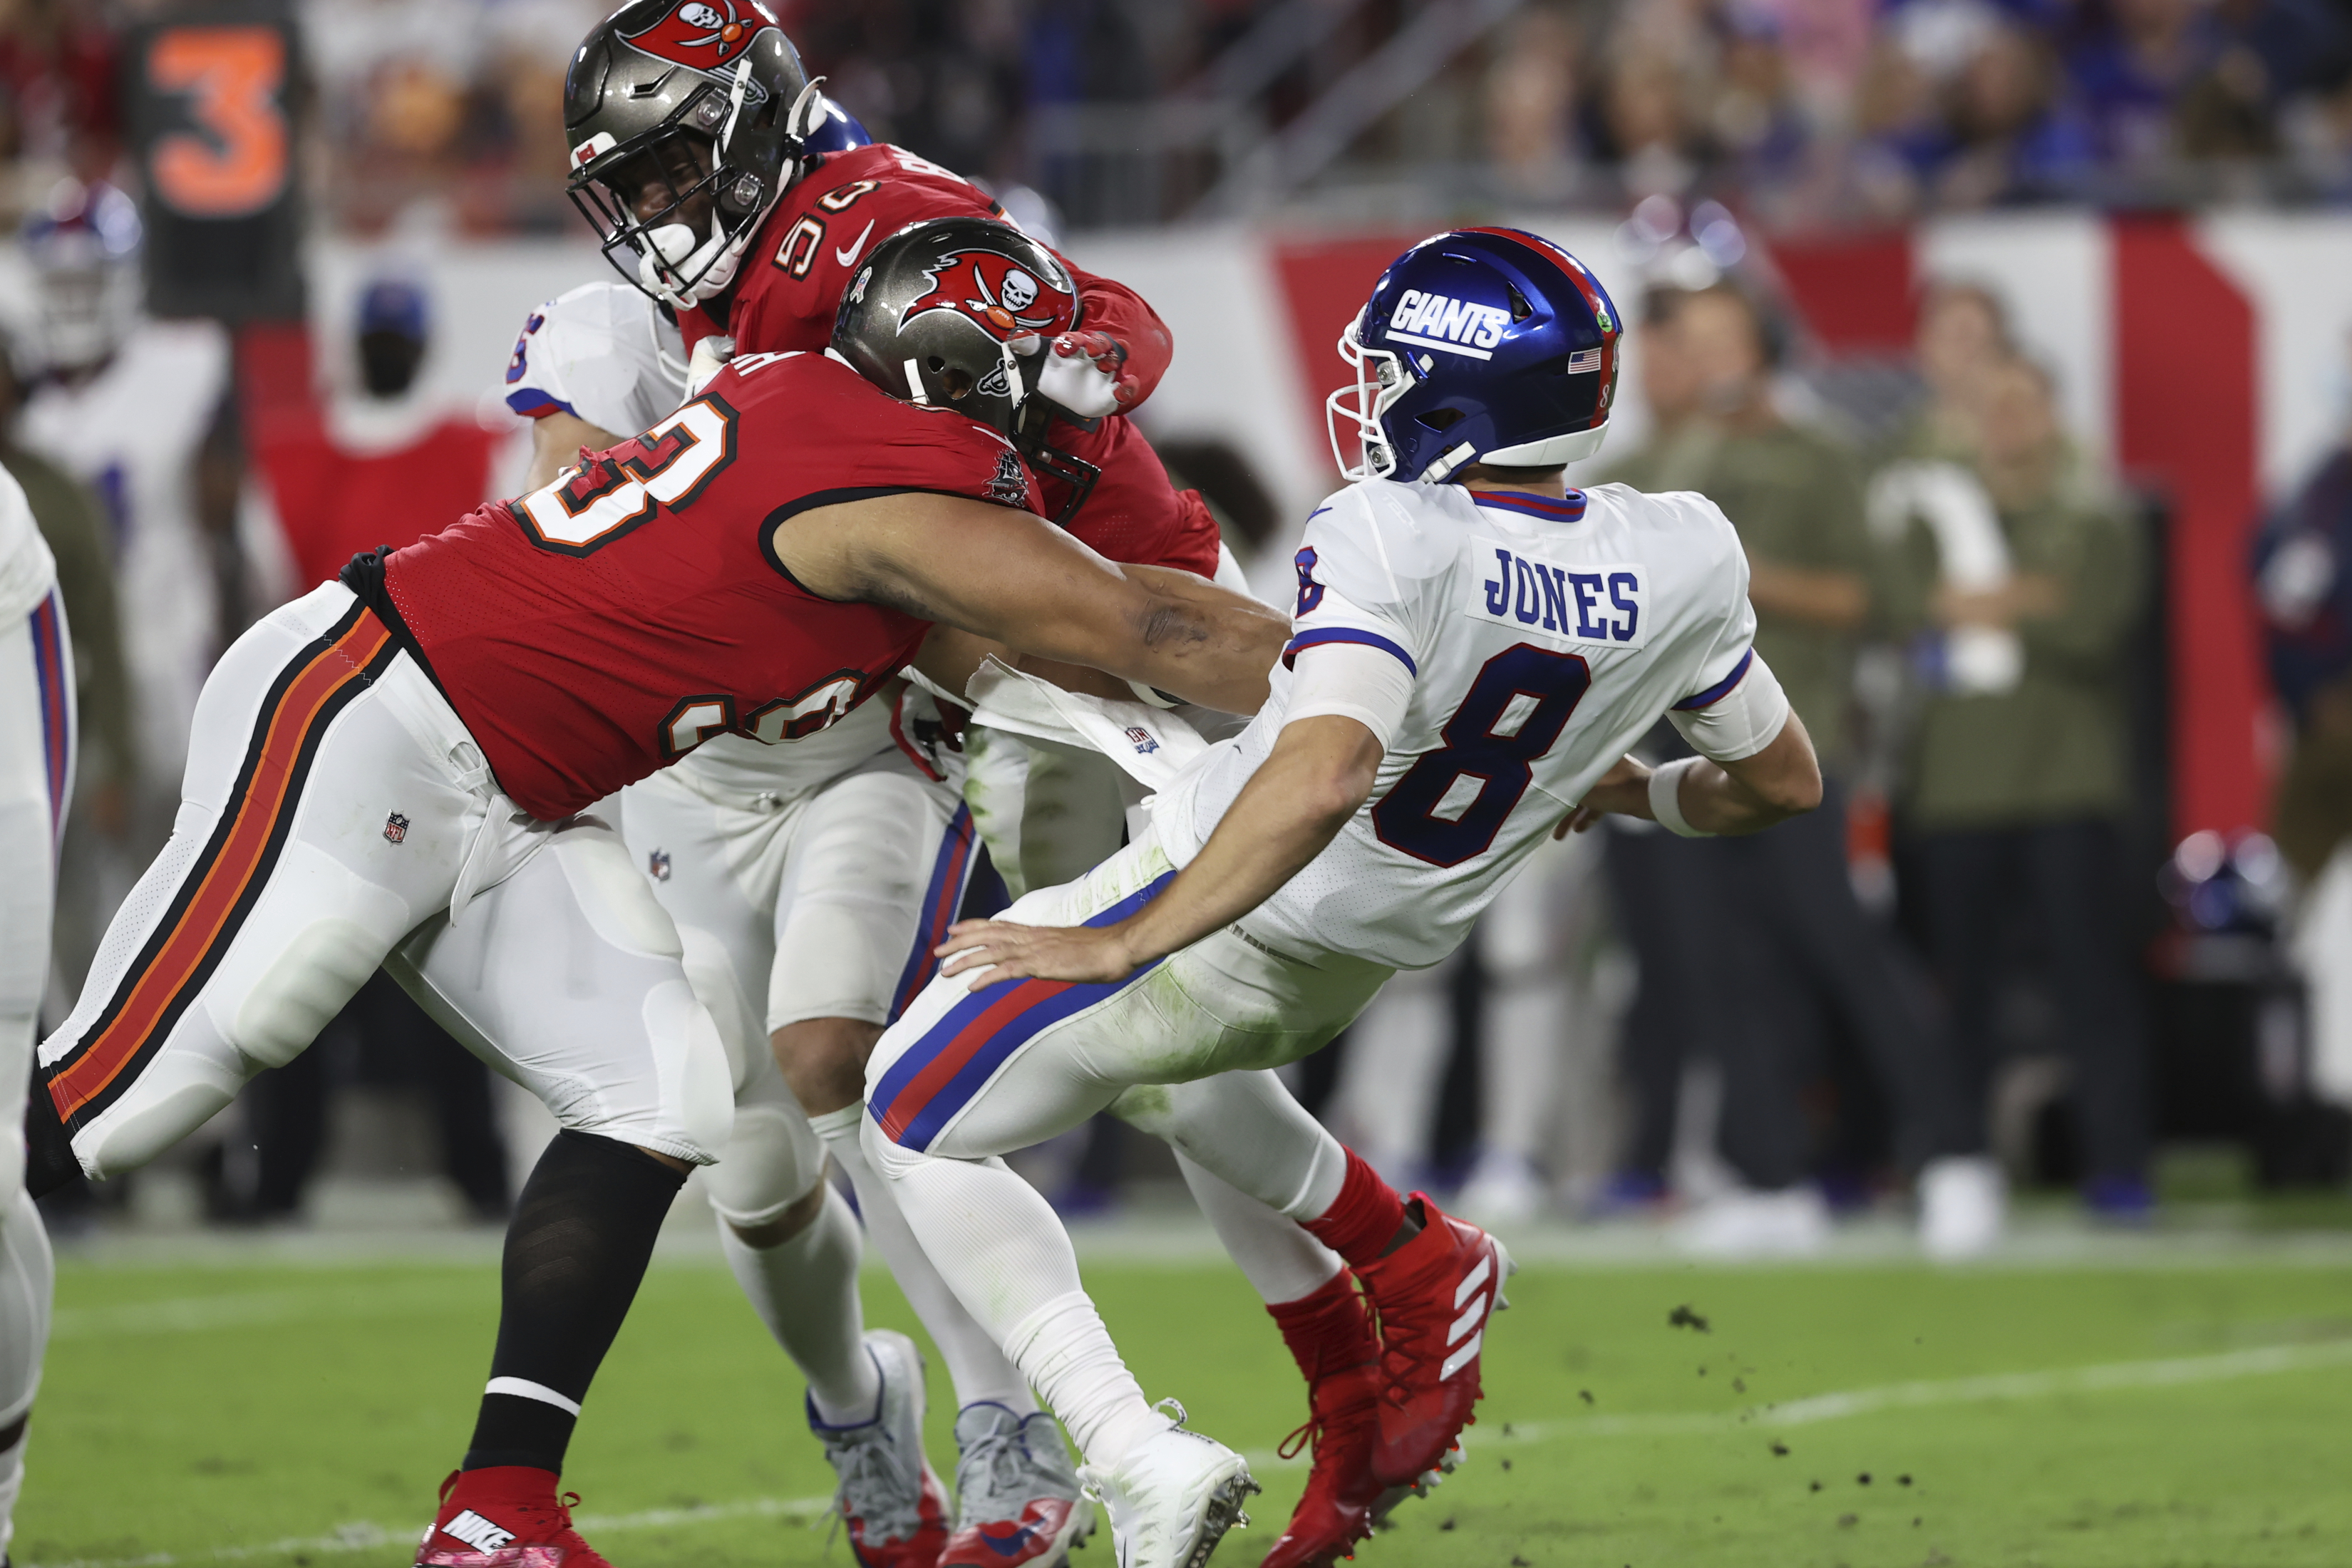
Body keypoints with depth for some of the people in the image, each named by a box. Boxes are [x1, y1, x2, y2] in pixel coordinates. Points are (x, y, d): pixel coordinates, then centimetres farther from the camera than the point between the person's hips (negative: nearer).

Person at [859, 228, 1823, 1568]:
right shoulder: (1679, 563, -11)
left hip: (1222, 909, -7)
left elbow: (1322, 778, -43)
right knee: (1151, 1055, 37)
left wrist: (1121, 947, -34)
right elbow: (1786, 781, 3)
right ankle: (1414, 1266, 22)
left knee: (916, 1120, 10)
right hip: (1375, 959, 7)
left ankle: (1138, 1458, -6)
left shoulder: (1396, 540, -30)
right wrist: (1622, 793, 23)